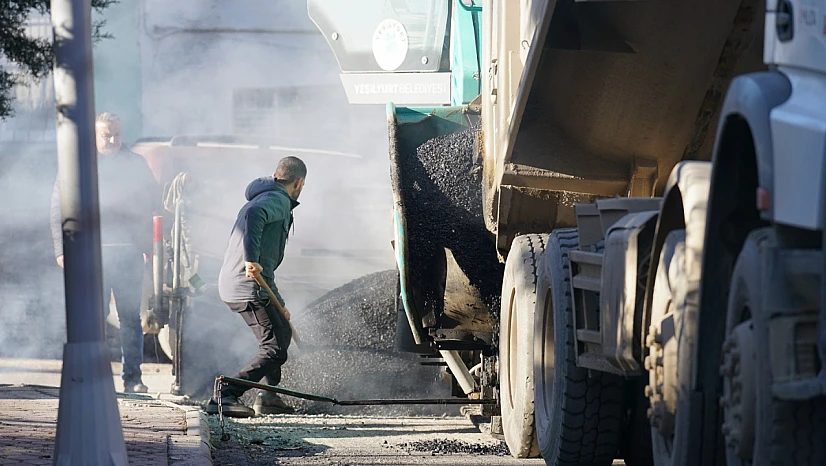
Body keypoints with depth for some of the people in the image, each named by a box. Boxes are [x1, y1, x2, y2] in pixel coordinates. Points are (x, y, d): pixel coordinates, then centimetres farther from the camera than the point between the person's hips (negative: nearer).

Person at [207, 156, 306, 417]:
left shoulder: (263, 198, 27)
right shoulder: (277, 200, -6)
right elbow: (253, 215, -30)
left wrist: (278, 305, 36)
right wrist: (251, 259, -37)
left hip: (233, 285, 10)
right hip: (250, 287, -10)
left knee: (282, 332, 29)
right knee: (274, 351, -11)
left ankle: (268, 398, 34)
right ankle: (226, 397, -22)